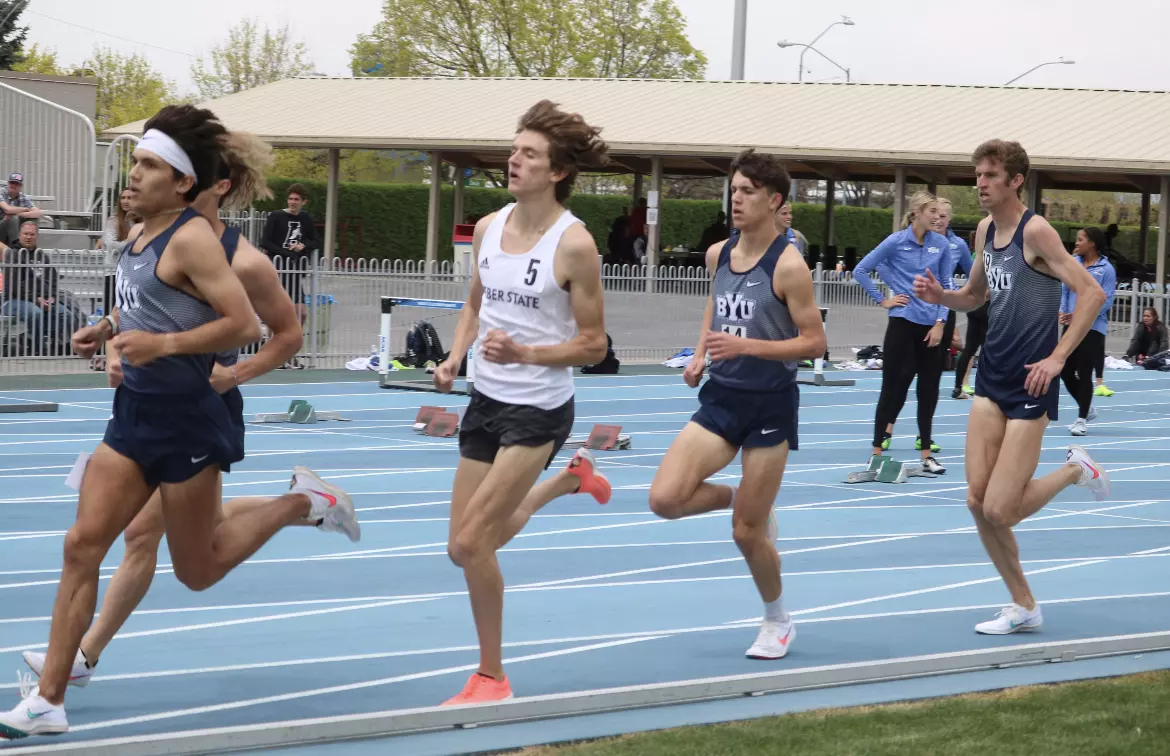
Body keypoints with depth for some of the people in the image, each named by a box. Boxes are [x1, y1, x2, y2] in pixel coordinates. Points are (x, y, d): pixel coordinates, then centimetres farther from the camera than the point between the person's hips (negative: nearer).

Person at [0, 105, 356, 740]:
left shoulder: (192, 239, -17)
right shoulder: (145, 236, 9)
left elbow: (245, 325, -23)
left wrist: (161, 344, -27)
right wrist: (108, 330, 10)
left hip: (183, 422, -8)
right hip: (134, 414, 8)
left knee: (198, 570, 6)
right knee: (82, 547, -1)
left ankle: (302, 502, 27)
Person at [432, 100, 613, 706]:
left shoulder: (573, 245, -16)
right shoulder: (488, 229, 3)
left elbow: (593, 345, -11)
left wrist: (525, 353, -26)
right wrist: (454, 360, 1)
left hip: (538, 409, -7)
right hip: (486, 400, 7)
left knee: (471, 542, -14)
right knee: (467, 547, 14)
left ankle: (491, 676, 4)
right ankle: (569, 478, 39)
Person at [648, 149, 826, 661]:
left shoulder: (788, 265, -15)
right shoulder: (718, 254, 5)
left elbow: (814, 342, -15)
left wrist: (745, 346, -25)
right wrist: (700, 355, 7)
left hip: (770, 404, -6)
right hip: (721, 397, 6)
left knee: (747, 532, 1)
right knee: (665, 499, -12)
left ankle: (778, 622, 27)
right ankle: (742, 499, 19)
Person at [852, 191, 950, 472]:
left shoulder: (941, 244, 3)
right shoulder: (896, 241, -6)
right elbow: (861, 270, -1)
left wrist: (940, 323, -1)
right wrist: (882, 300, -3)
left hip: (931, 326, 3)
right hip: (903, 323, -3)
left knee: (929, 390, 6)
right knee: (894, 386, -1)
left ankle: (926, 455, 14)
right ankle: (877, 452, 5)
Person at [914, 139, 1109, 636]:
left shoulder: (1035, 231, -14)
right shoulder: (985, 230, 9)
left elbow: (1092, 293, -19)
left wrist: (1056, 358, -20)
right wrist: (940, 296, 3)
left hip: (1029, 385, -7)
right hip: (991, 379, 7)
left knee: (1000, 511, -9)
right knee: (977, 501, 1)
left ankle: (1074, 471, 18)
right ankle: (1023, 607, 14)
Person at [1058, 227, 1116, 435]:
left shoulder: (1106, 270, -9)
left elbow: (1106, 301, -13)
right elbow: (1064, 289, 10)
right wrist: (1062, 312, -7)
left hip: (1092, 328, -6)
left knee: (1084, 374, -3)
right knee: (1065, 372, 7)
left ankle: (1082, 419, 9)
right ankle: (1086, 408, 28)